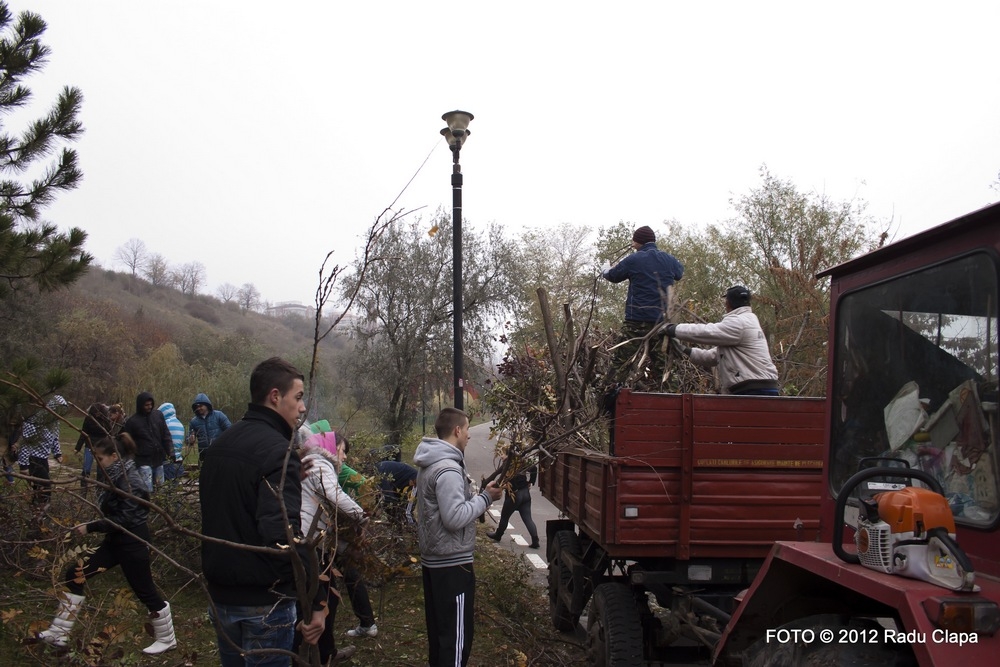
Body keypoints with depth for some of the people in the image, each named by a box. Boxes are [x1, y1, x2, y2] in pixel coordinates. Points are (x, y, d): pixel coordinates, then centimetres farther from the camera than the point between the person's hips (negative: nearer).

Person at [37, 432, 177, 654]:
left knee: (145, 592, 3)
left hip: (132, 544, -9)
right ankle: (58, 634, 14)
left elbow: (124, 520, -25)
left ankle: (167, 639, 21)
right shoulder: (117, 477, 6)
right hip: (116, 541, 10)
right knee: (75, 573, 5)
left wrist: (91, 527, -21)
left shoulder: (130, 482, -22)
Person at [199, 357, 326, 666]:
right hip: (263, 601, -8)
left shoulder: (218, 446, 8)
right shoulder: (276, 450, -20)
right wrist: (316, 601, -26)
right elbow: (285, 536, -29)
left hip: (220, 595, 8)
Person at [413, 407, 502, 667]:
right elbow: (455, 517, -26)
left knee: (439, 628, 19)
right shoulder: (448, 468, -21)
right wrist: (485, 498, -15)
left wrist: (478, 494, 8)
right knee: (457, 634, -1)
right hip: (452, 563, -10)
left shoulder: (430, 464, 11)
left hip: (433, 559, 10)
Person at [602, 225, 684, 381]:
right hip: (662, 320, 5)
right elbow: (680, 273, 28)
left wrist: (605, 271, 30)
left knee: (620, 363, -3)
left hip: (637, 320, -5)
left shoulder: (634, 260, -5)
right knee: (661, 364, 11)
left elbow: (612, 275, 8)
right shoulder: (669, 260, 7)